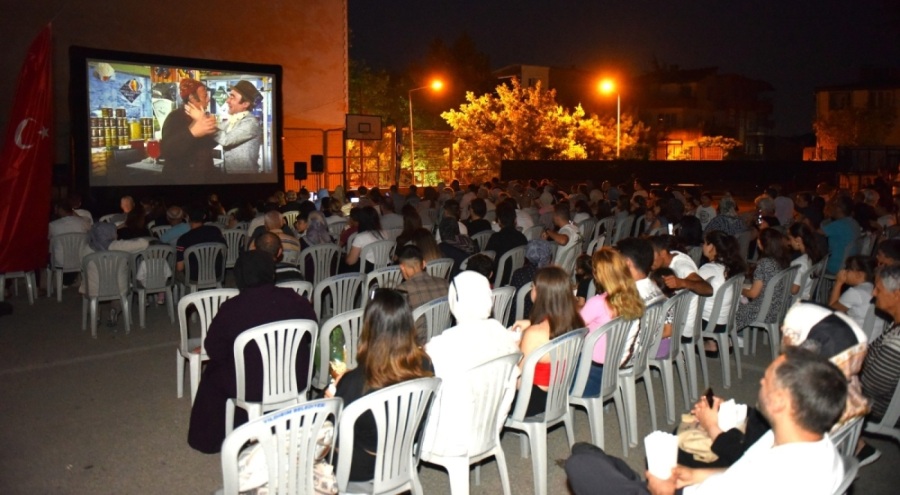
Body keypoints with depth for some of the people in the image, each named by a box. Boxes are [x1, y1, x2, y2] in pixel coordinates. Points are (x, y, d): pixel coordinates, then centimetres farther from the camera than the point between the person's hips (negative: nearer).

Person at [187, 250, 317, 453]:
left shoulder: (230, 309, -16)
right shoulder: (296, 300, -8)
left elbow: (214, 351, -6)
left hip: (251, 387, -3)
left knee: (213, 372, 26)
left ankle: (211, 439, 37)